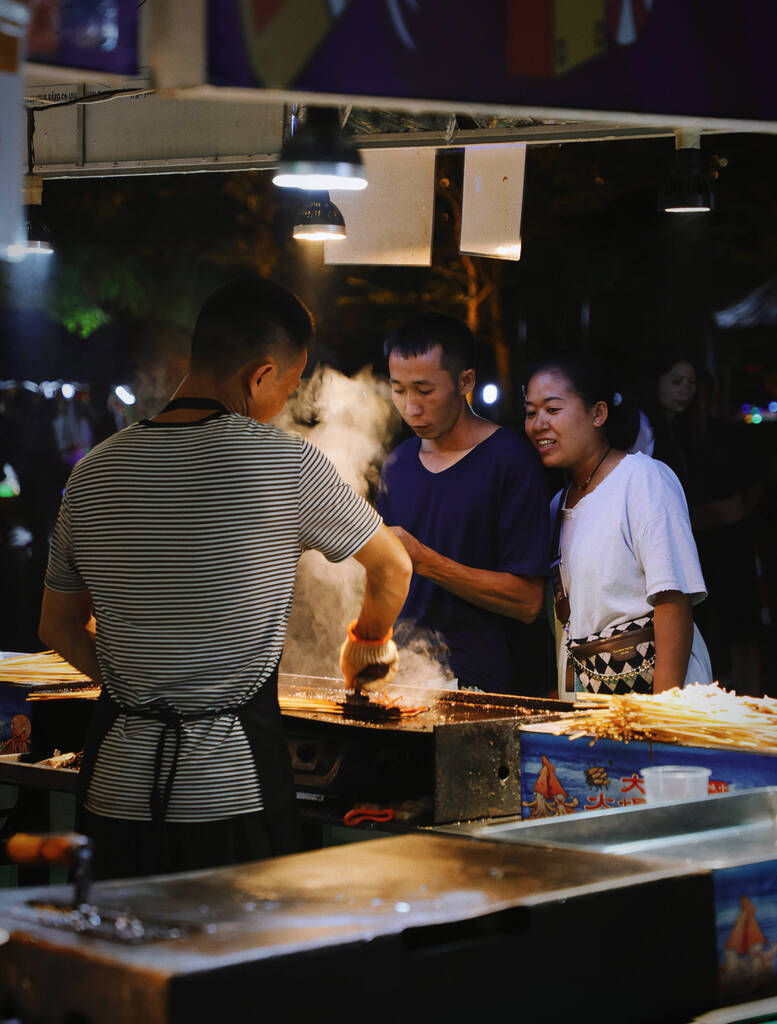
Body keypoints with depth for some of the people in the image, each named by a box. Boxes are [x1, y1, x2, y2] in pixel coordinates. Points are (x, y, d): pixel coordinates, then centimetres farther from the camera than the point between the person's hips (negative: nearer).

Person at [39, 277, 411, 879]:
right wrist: (370, 642, 27)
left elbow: (58, 628, 14)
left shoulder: (94, 472, 3)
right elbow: (392, 567, 8)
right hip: (232, 787, -4)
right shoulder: (285, 463, -8)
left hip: (117, 784, 4)